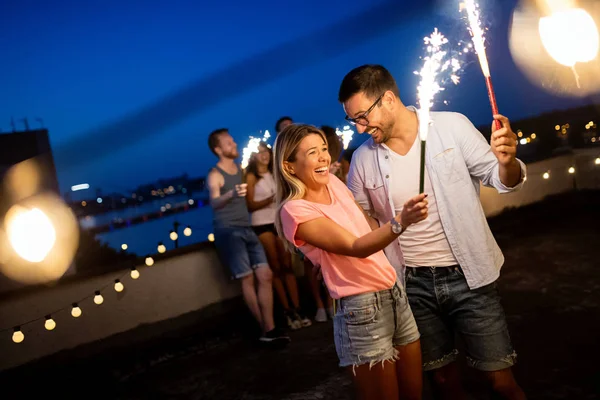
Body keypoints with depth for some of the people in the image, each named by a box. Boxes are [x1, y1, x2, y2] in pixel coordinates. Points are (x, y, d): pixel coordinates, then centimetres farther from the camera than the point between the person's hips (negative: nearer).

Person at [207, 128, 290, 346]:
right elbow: (214, 202, -25)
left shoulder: (241, 170, 15)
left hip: (246, 229, 7)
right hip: (228, 230, -7)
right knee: (247, 278, -10)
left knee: (265, 275, -4)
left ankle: (270, 329, -4)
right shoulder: (215, 175, -6)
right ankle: (266, 329, -2)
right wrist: (232, 194, -44)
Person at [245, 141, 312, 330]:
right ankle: (288, 311, 2)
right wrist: (269, 199, -19)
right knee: (276, 268, -1)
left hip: (279, 222, 5)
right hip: (262, 225, -5)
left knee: (288, 266, -1)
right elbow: (250, 205, -8)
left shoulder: (274, 174, 16)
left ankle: (297, 309, -2)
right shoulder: (251, 176, -1)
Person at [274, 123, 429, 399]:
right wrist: (400, 222, -41)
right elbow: (356, 247, -27)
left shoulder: (333, 183, 6)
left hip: (395, 294, 7)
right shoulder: (295, 210, -17)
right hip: (363, 309, -7)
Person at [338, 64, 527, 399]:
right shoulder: (363, 159, -1)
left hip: (468, 276, -2)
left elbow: (499, 179, -4)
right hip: (412, 284, 3)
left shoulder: (452, 127, -8)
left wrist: (507, 162, -25)